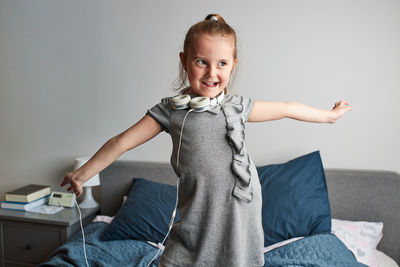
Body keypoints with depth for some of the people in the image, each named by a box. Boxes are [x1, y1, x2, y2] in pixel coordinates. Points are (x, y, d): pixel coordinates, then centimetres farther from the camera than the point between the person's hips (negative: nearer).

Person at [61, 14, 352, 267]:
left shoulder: (238, 105, 2)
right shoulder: (171, 109, -3)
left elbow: (286, 108, 14)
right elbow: (122, 142, -1)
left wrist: (329, 114, 24)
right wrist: (81, 175, 2)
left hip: (239, 215, 2)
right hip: (196, 218, -1)